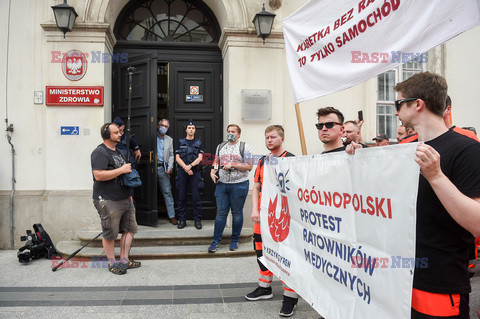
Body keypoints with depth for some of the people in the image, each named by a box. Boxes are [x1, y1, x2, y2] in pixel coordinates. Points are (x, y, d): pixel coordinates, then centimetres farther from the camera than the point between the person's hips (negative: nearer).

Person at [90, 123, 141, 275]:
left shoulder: (118, 151, 18)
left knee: (130, 229, 11)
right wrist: (121, 170, -19)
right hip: (108, 201, -9)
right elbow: (99, 175, -24)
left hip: (125, 199, 9)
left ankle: (124, 261, 23)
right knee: (110, 234, 2)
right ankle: (112, 263, 16)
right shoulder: (100, 152, -11)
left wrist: (129, 194, 24)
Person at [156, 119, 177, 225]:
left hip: (162, 168, 2)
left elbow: (171, 155, 14)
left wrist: (169, 167, 1)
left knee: (167, 191, -1)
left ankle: (172, 216, 1)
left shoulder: (169, 140, 17)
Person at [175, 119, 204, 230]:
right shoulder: (180, 142, 12)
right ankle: (182, 220, 8)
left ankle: (197, 220, 4)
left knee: (196, 197, -3)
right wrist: (186, 168, -10)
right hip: (182, 171, 1)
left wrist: (190, 165, -16)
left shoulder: (198, 143, 12)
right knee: (182, 197, 1)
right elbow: (177, 158, 4)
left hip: (195, 172, 0)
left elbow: (200, 158, 1)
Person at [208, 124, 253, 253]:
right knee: (221, 212, 2)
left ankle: (235, 240, 18)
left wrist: (232, 165, -14)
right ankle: (216, 241, 8)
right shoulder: (220, 147, 15)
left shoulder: (244, 147, 0)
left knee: (237, 213, 5)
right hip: (222, 184, 3)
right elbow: (216, 163, 19)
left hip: (239, 184, -3)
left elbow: (249, 166, -7)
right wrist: (212, 172, 0)